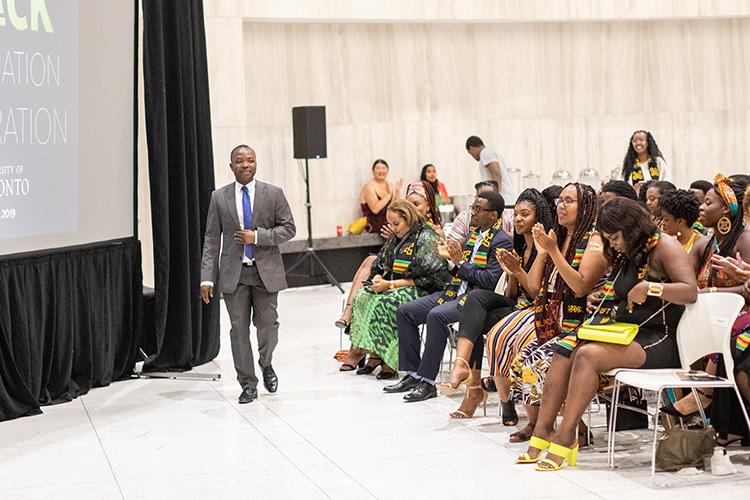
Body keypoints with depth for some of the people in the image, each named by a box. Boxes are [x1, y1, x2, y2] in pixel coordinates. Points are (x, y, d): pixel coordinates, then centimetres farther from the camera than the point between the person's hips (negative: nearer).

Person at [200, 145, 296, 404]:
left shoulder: (273, 194, 2)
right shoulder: (219, 197, 4)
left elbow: (289, 228, 1)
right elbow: (212, 240, 3)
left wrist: (258, 236, -13)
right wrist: (207, 277, -5)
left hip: (266, 272, 0)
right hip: (234, 273, 1)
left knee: (267, 325, 2)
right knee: (239, 329, 2)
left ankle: (266, 365, 32)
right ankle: (248, 383, 12)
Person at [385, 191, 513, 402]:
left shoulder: (501, 242, -10)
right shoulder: (474, 235, 17)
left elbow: (490, 281, -19)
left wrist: (460, 263, -16)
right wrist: (451, 259, 1)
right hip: (456, 291, 10)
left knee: (436, 315, -34)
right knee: (405, 312, 0)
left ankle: (428, 382, -28)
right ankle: (412, 375, 2)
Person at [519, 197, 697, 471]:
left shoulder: (663, 247, -8)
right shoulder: (625, 256, 19)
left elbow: (691, 291, -20)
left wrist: (649, 288, -26)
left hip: (661, 340, -9)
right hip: (627, 333, 9)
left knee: (587, 355, -28)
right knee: (565, 350, -11)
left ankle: (565, 437, -27)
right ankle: (543, 431, -19)